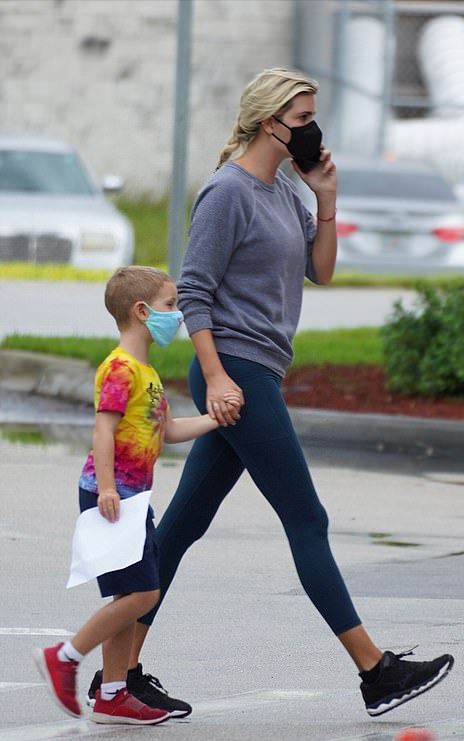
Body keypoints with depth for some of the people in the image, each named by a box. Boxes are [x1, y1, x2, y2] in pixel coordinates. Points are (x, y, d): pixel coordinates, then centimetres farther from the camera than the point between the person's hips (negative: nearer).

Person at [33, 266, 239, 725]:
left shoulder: (146, 373, 19)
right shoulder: (120, 369, -14)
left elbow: (168, 431, 22)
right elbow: (103, 431, -21)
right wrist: (106, 488, -28)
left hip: (131, 497, 10)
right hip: (110, 495, -10)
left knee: (130, 596, 10)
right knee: (140, 593, -12)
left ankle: (113, 695, 13)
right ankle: (63, 659, -4)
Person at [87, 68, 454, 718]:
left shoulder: (284, 192, 15)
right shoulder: (229, 192, -12)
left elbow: (321, 271, 18)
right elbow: (194, 290, -14)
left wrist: (326, 200, 5)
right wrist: (216, 376, -21)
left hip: (256, 378, 9)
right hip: (235, 377, -9)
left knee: (184, 522, 9)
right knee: (306, 520, -6)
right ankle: (376, 672, -3)